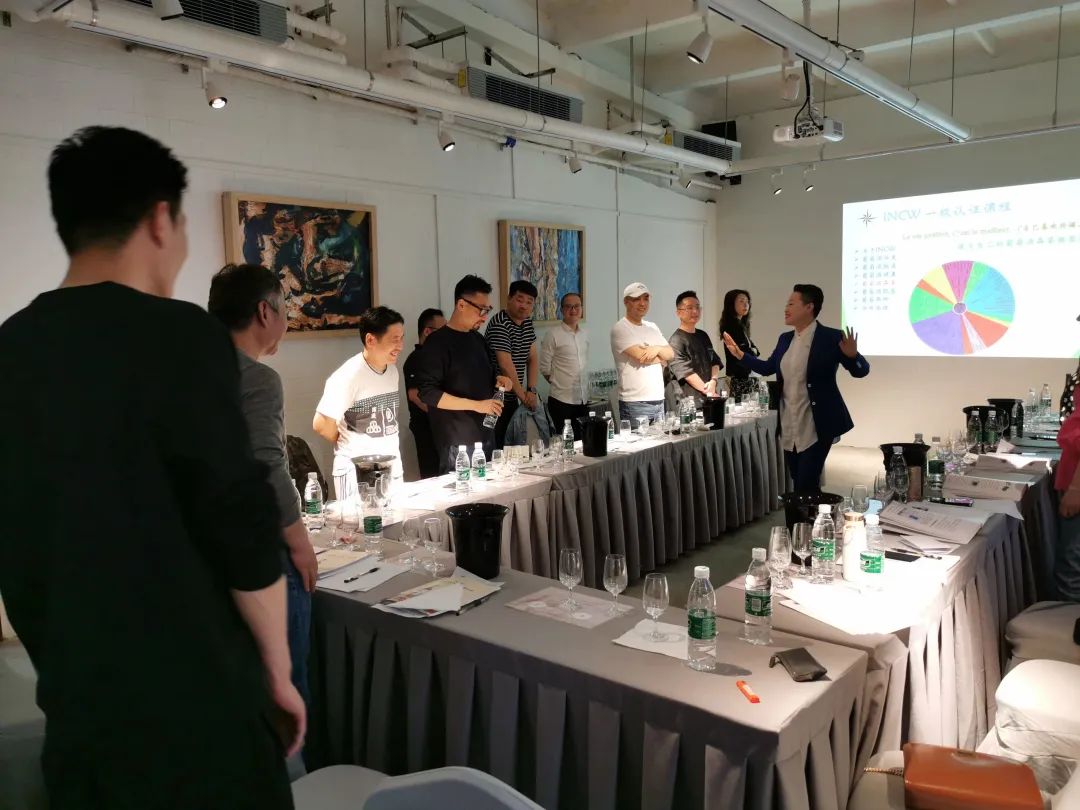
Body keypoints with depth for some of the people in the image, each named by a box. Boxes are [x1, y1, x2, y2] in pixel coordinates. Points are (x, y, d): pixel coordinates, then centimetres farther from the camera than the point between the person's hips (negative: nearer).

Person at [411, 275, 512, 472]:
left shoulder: (478, 339, 13)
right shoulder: (438, 342, -11)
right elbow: (427, 393, -17)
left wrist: (497, 380, 3)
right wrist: (476, 405, -20)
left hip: (486, 435, 7)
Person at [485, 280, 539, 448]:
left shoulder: (527, 323, 10)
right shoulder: (499, 325, -16)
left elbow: (532, 358, 10)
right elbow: (506, 366, -20)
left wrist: (532, 390, -3)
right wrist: (524, 397, -13)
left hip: (512, 398, 8)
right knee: (496, 448, -7)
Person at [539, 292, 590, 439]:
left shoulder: (585, 333, 9)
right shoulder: (553, 334, -10)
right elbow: (545, 368, -7)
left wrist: (582, 385, 14)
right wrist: (558, 384, 2)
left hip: (583, 399, 6)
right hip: (561, 400, -6)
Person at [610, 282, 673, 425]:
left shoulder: (652, 327, 17)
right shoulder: (620, 329, -7)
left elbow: (671, 353, 10)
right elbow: (641, 356, -16)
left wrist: (657, 349, -12)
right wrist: (661, 358, 2)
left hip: (659, 400, 7)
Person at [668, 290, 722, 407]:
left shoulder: (703, 336, 15)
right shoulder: (676, 341, -7)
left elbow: (715, 362, 14)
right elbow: (687, 373, -14)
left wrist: (713, 381, -7)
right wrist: (710, 393, -15)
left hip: (710, 401, 6)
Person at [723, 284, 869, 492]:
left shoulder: (831, 337, -10)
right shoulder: (785, 339, 8)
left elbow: (861, 371, -7)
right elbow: (768, 367, 22)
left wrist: (852, 355, -28)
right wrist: (739, 354, 15)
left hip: (816, 427, -6)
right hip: (789, 427, 6)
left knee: (806, 486, -7)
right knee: (799, 484, 14)